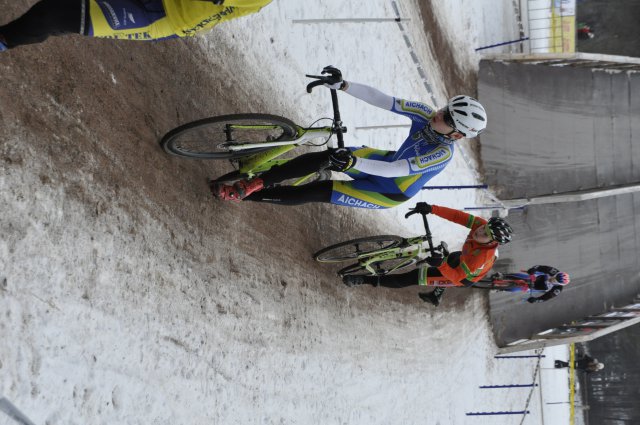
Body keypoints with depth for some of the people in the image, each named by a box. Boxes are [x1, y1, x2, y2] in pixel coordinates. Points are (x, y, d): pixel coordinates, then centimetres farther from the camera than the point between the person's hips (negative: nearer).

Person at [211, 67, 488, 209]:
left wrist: (354, 163, -51)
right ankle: (255, 183, -20)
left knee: (315, 192, -14)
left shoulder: (443, 153, -31)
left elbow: (396, 170, -39)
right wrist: (343, 85, -27)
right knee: (327, 156, -20)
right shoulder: (426, 116, -13)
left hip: (390, 192, -6)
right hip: (390, 163, 6)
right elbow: (383, 101, -18)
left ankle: (243, 194, -6)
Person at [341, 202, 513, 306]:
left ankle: (369, 280, -7)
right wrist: (432, 209, -35)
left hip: (464, 278, -7)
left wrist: (441, 264, -49)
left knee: (412, 277, -12)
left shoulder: (482, 257, -44)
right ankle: (436, 296, 63)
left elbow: (457, 276, -37)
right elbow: (457, 216, -27)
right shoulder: (482, 225, -28)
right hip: (462, 258, 7)